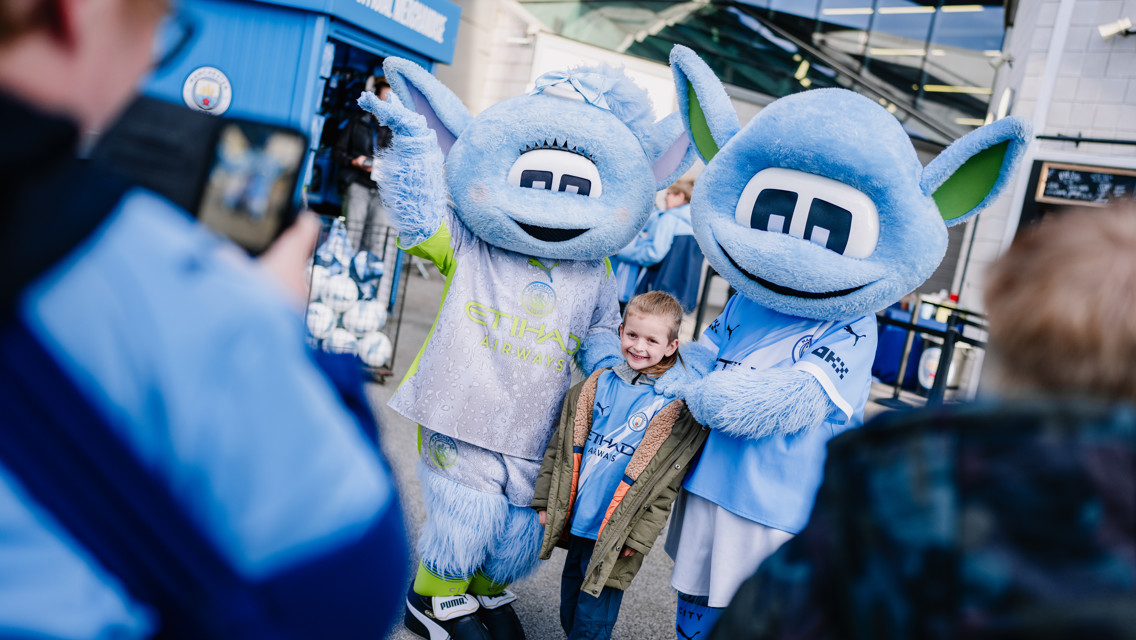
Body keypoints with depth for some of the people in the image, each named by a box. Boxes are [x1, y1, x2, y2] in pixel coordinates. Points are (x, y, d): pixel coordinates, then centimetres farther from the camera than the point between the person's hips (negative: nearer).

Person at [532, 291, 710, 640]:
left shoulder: (675, 409, -11)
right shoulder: (597, 386, 2)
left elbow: (665, 484, -10)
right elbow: (561, 444, 8)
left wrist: (639, 537, -12)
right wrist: (546, 500, 6)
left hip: (615, 536, -5)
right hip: (576, 522, 5)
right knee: (569, 606, 21)